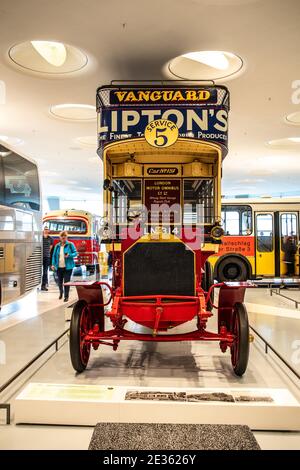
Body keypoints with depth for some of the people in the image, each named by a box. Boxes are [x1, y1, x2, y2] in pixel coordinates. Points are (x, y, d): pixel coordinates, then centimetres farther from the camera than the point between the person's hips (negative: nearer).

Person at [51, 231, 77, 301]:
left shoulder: (70, 245, -1)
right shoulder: (57, 246, 8)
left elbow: (75, 253, -2)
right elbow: (54, 255, 9)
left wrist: (69, 255, -20)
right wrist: (53, 264, 0)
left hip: (67, 267, -3)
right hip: (59, 267, 3)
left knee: (66, 282, -5)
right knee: (59, 281, 12)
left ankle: (66, 296, 8)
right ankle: (61, 292, 41)